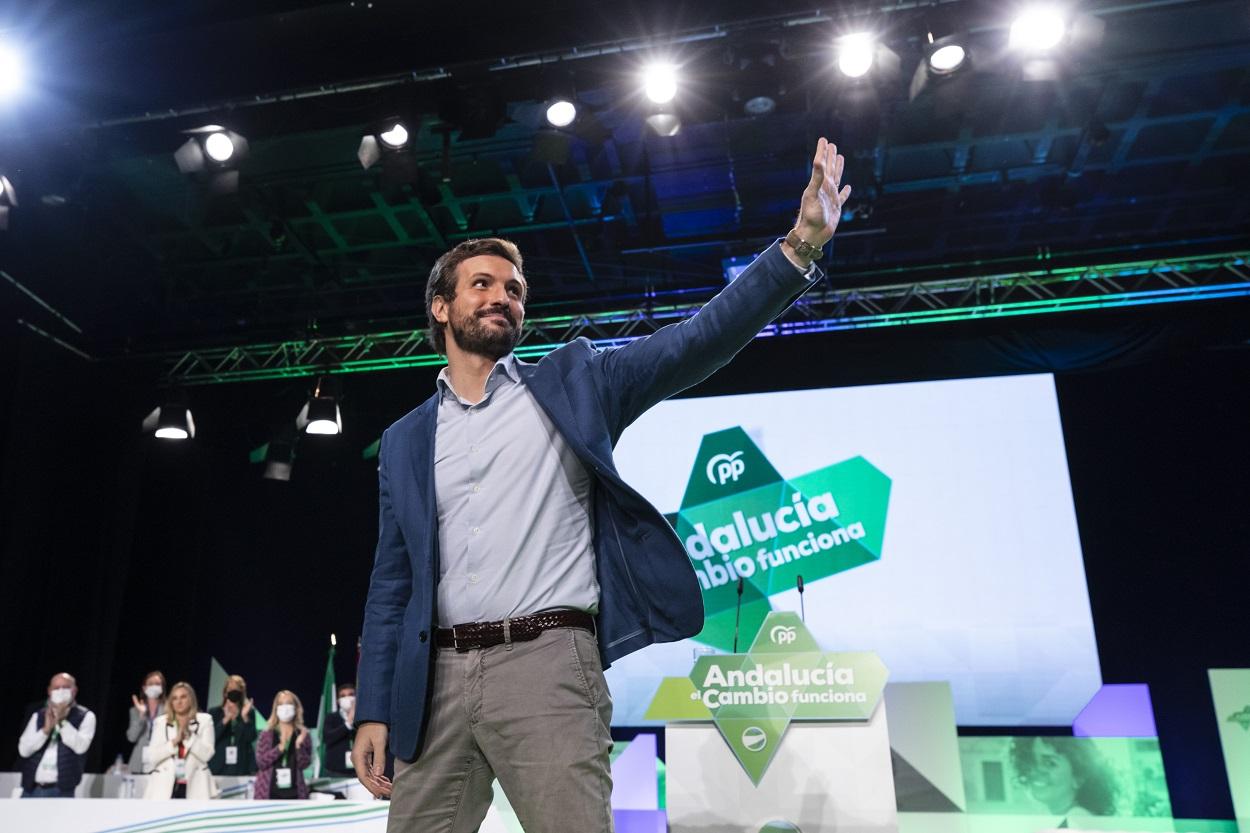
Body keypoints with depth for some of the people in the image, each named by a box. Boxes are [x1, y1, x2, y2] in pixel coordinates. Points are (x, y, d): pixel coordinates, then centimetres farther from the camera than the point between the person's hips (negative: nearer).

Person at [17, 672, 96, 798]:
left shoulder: (85, 716, 2)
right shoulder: (38, 715, 11)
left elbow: (80, 746, -13)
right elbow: (24, 749, 1)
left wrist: (62, 721, -15)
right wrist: (46, 729, -13)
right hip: (32, 789, 4)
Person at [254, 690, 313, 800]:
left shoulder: (302, 735, 5)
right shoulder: (266, 735, 4)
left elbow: (304, 764, 0)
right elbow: (261, 761, -6)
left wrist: (299, 746, -17)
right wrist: (280, 747, -19)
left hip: (294, 791, 1)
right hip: (269, 790, -1)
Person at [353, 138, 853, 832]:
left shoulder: (569, 384, 8)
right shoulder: (405, 441, 15)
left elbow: (694, 343, -3)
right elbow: (392, 584, 15)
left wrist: (799, 244, -13)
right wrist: (373, 710, 8)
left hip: (547, 666, -3)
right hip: (438, 679, 4)